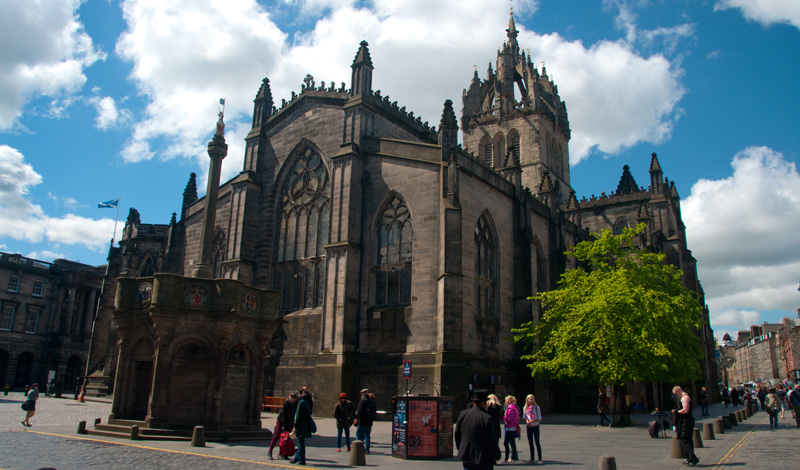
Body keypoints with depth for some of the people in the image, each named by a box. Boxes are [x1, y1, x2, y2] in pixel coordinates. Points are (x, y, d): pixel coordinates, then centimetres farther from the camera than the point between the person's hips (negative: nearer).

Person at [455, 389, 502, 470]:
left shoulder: (463, 414, 1)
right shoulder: (487, 418, -16)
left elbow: (457, 435, 10)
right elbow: (492, 440, -12)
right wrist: (497, 455, 3)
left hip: (466, 458, 5)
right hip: (484, 460, -5)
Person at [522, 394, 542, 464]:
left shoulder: (537, 407, -4)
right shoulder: (525, 408, 6)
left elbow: (539, 418, -5)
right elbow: (524, 416, 15)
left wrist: (532, 421, -18)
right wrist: (527, 421, -5)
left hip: (535, 426, -4)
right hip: (528, 427, 4)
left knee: (537, 442, -10)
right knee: (530, 442, 8)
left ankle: (539, 459, -8)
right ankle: (532, 458, 17)